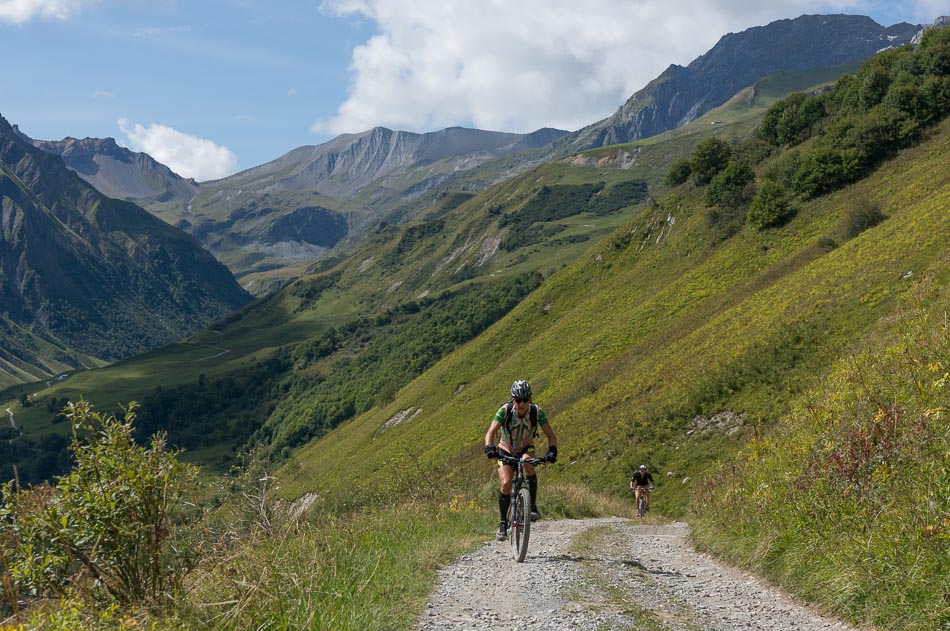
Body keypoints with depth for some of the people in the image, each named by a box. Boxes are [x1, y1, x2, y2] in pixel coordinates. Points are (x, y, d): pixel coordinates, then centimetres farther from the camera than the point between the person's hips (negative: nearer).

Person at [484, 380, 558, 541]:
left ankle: (532, 505, -22)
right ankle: (503, 522, -1)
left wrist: (552, 451, -40)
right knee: (505, 484, -20)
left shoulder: (537, 412, -23)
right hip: (506, 451, 0)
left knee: (528, 461, -35)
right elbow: (490, 433, -30)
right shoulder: (505, 411, -25)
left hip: (526, 449, 0)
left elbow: (551, 435, -21)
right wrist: (490, 449, -49)